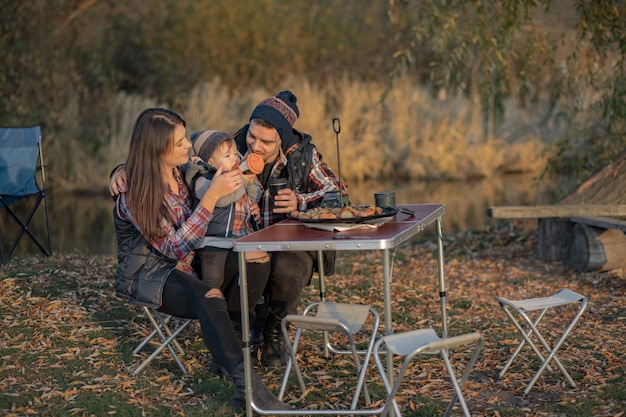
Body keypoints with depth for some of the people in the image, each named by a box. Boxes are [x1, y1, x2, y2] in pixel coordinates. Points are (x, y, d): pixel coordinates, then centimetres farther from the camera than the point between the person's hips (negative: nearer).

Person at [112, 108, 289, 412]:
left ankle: (226, 347, -16)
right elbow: (176, 247, -25)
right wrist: (213, 194, -29)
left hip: (184, 266, 8)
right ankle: (246, 384, -47)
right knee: (208, 299, -37)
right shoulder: (133, 195, -19)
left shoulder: (183, 171, 0)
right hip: (147, 275, -8)